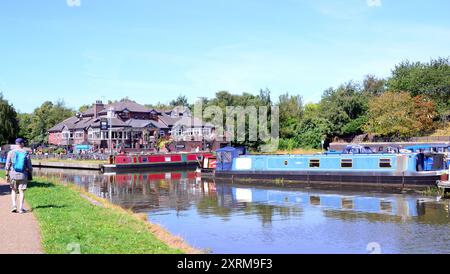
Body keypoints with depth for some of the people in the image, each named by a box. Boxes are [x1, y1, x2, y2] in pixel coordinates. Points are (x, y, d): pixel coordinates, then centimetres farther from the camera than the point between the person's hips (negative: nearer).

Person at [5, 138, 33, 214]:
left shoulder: (11, 152, -1)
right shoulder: (26, 153, -3)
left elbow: (7, 165, -1)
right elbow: (29, 166, 1)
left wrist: (7, 175, 6)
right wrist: (30, 174, 13)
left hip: (13, 174, 1)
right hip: (23, 175, -1)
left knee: (14, 190, 16)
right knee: (22, 191, 5)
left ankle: (14, 205, 3)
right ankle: (21, 208, 3)